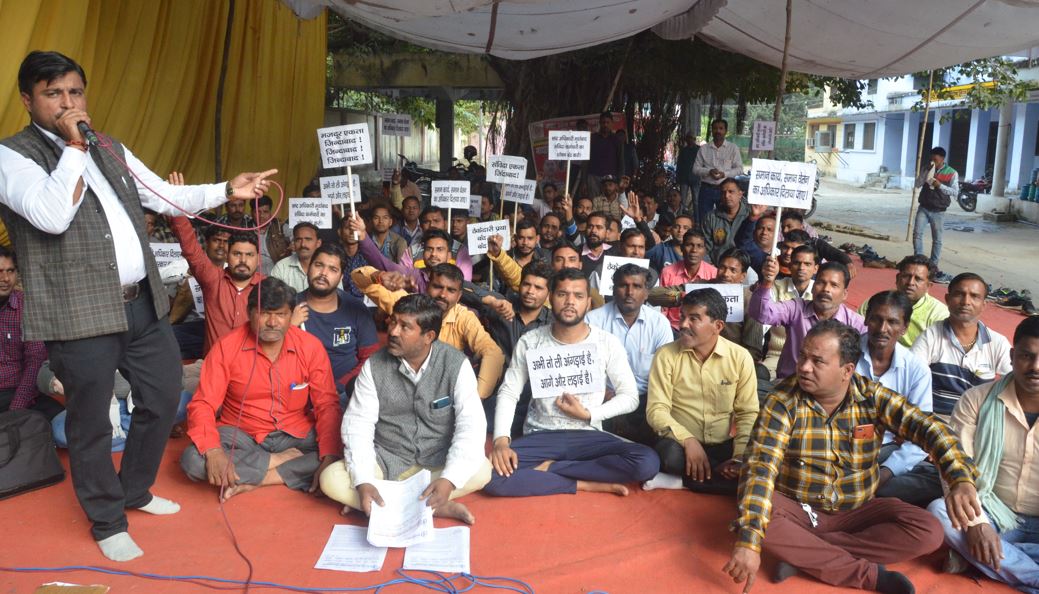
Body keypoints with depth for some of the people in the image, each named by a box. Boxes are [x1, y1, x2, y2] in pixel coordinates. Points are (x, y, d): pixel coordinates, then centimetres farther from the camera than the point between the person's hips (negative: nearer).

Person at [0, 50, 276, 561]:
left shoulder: (109, 149, 15)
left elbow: (165, 196, 15)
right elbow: (52, 217, -23)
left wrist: (227, 191, 4)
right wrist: (72, 147, -16)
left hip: (142, 303, 7)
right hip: (81, 313, -7)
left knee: (163, 397, 16)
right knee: (91, 421, 7)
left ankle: (136, 491, 38)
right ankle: (108, 522, 27)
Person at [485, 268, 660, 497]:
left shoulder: (608, 343, -3)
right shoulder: (529, 342, -1)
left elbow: (630, 396, 2)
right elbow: (508, 393, 0)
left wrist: (588, 415, -11)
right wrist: (501, 441, -16)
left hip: (588, 436, 1)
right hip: (540, 437, 0)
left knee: (647, 462, -28)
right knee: (492, 476, -30)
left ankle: (550, 468, -16)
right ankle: (587, 484, -18)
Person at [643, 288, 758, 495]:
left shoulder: (740, 357, -2)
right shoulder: (666, 356, -5)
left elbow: (748, 413, -1)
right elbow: (656, 409, -10)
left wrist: (740, 457, -15)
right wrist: (688, 440, -25)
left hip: (723, 447, 2)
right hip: (681, 444, -2)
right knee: (670, 454, -36)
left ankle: (679, 481, -14)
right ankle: (721, 475, -10)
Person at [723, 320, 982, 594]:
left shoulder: (872, 396, -8)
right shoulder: (783, 401, -17)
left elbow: (928, 427, -18)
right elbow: (760, 467, -26)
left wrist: (962, 480, -39)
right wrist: (749, 540, -37)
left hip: (857, 511, 2)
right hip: (796, 510, -2)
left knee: (929, 532, -20)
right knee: (748, 516, -32)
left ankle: (803, 554, -20)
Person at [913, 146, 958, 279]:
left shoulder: (952, 173, -3)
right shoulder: (927, 170, 6)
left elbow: (955, 191, -7)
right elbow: (917, 184, -1)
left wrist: (939, 185, -19)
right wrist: (928, 173, -13)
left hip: (938, 211, -2)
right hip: (923, 208, 2)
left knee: (937, 239, 6)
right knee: (917, 233, -9)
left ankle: (934, 263, 15)